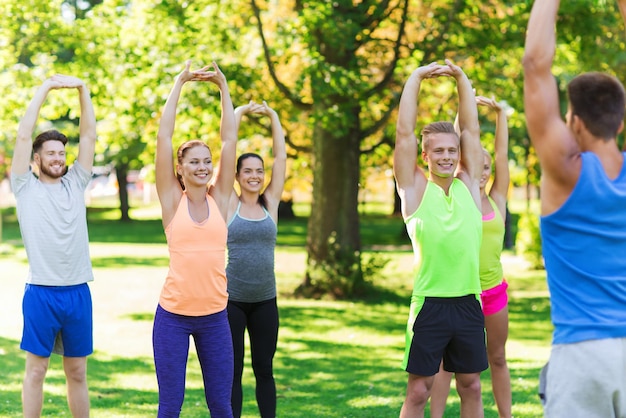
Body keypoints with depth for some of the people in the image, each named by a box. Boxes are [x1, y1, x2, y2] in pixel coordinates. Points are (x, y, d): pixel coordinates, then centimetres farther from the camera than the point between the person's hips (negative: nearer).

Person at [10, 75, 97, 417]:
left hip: (78, 292, 3)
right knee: (36, 369, 2)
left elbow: (89, 135, 7)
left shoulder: (75, 184, 10)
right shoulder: (26, 187, 1)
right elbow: (24, 136, -6)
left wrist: (82, 89, 1)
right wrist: (45, 88, -5)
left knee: (77, 372, 10)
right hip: (41, 292, -3)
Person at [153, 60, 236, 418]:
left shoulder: (220, 199, 4)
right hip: (174, 314, -2)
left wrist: (223, 86, 4)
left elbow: (230, 138, 4)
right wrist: (179, 84, 0)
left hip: (215, 315, 2)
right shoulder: (173, 200, -1)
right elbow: (164, 137, -3)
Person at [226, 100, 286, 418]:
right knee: (232, 371, 4)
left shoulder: (270, 203, 5)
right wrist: (238, 114, -1)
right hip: (231, 299, -2)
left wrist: (273, 117, 3)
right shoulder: (230, 204, -1)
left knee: (264, 369, 9)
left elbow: (281, 157, 4)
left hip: (265, 300, 2)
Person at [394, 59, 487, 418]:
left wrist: (462, 77, 6)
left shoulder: (469, 186, 8)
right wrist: (416, 78, 0)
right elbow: (405, 132, -4)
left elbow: (471, 129, 8)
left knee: (471, 386, 12)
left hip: (469, 303, 4)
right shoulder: (416, 190, 0)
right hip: (429, 304, -4)